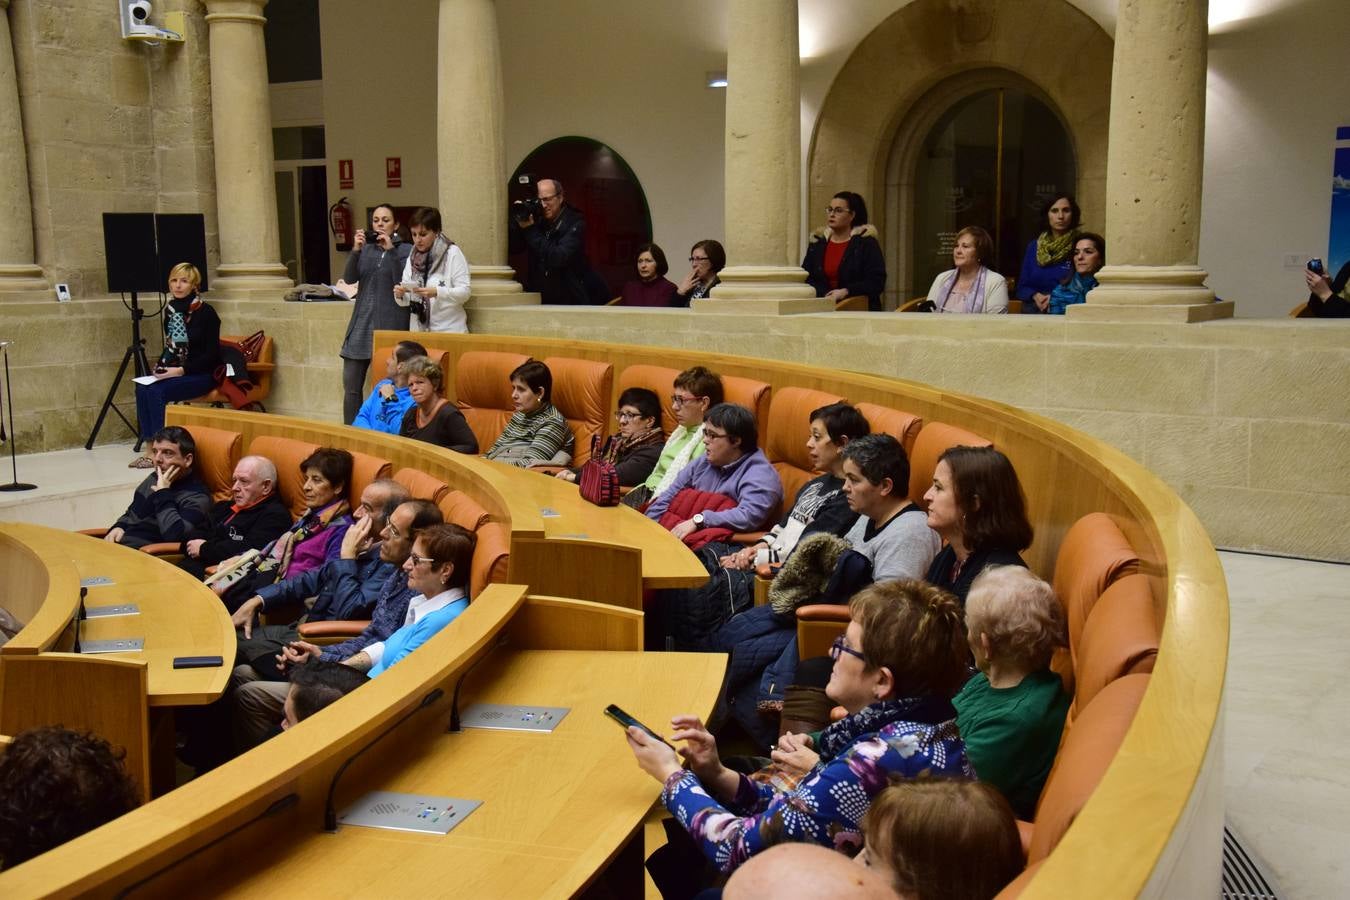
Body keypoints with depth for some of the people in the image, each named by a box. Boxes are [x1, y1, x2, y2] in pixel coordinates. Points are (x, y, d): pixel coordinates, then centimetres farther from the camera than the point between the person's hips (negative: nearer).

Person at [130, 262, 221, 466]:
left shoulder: (205, 312, -11)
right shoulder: (170, 310, 9)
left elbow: (212, 354, -14)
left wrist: (181, 370, -20)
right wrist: (161, 366, 0)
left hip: (202, 374, -6)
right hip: (175, 372, 6)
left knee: (157, 391, -27)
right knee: (142, 389, -20)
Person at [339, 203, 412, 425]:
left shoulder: (405, 251, 2)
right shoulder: (366, 249, 13)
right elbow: (349, 278, 1)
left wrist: (390, 251, -16)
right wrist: (355, 250, -14)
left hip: (391, 325, -4)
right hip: (362, 323, 4)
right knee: (351, 384, 2)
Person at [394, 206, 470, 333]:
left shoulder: (452, 253, -5)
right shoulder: (412, 258, 9)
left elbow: (465, 292, -11)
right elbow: (406, 301, 9)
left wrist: (437, 292, -24)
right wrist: (400, 295, -12)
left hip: (449, 330, -4)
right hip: (418, 330, 4)